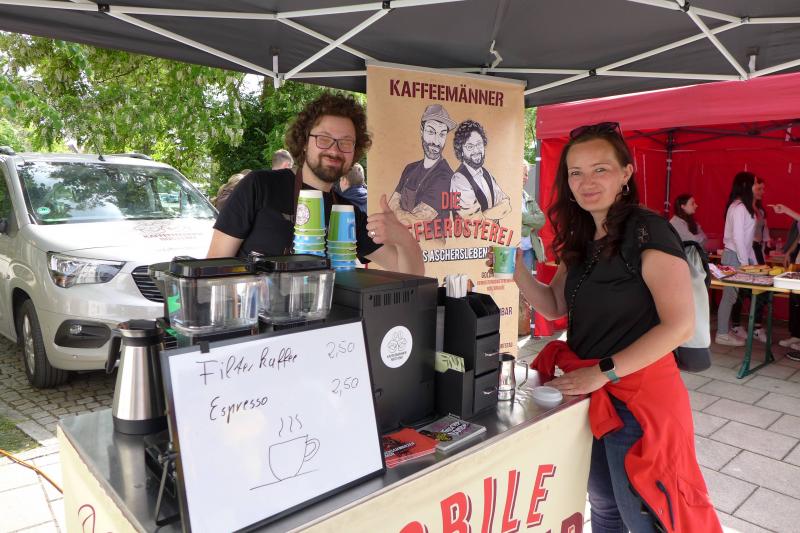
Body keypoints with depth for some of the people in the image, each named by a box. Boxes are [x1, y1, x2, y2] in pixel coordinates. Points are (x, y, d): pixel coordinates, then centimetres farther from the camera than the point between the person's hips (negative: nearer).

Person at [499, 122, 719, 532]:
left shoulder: (648, 231, -17)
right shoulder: (581, 238, 6)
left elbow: (679, 325, -22)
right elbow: (555, 306, 9)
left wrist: (603, 372, -22)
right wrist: (519, 271, -8)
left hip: (637, 395, -7)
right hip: (589, 393, 7)